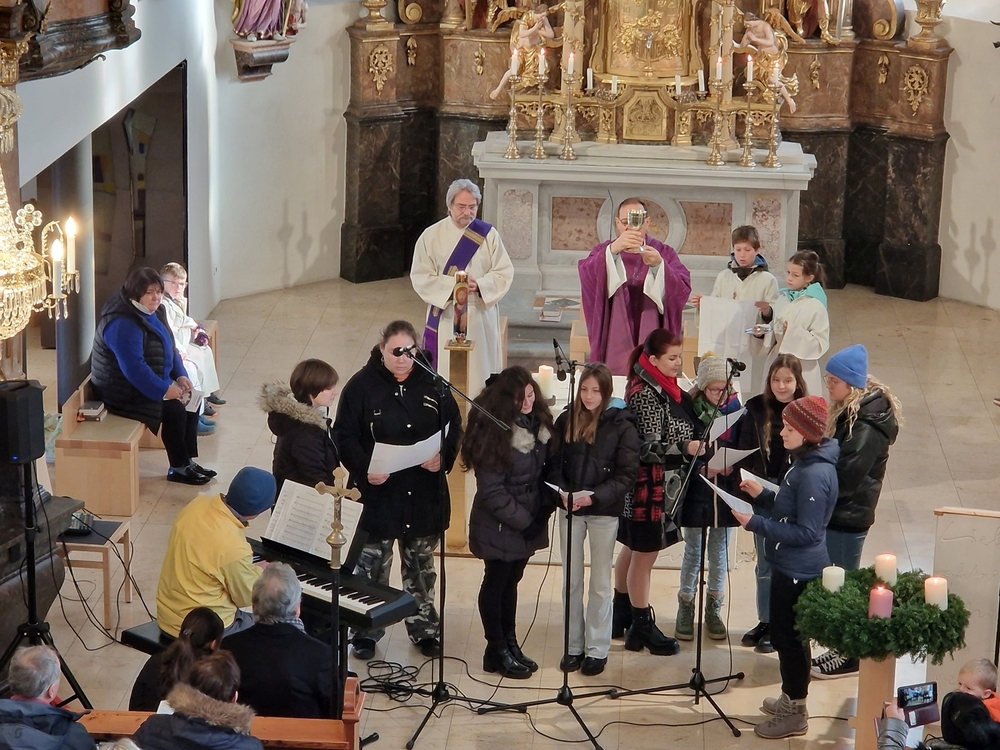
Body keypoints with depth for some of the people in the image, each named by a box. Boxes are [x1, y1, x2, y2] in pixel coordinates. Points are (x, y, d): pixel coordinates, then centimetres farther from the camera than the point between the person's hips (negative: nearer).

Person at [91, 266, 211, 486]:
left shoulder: (153, 312, 5)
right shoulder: (123, 323, -27)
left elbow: (169, 347, 16)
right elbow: (133, 367, -32)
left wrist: (180, 375, 2)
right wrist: (163, 390, -27)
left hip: (153, 383, 10)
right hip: (123, 392, -10)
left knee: (191, 401, 2)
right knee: (174, 410, -21)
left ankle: (188, 461, 8)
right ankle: (178, 468, -6)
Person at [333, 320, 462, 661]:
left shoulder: (432, 383, 0)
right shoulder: (362, 386, -9)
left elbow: (453, 427, 6)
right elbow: (344, 437, -8)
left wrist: (443, 457, -14)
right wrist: (364, 470, -23)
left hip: (424, 494, 3)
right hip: (378, 492, -3)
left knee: (421, 563, 16)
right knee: (373, 563, 6)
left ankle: (424, 629, 30)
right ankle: (366, 633, 20)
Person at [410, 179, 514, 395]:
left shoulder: (488, 235, 2)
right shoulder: (431, 236, 0)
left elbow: (504, 273, 0)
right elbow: (420, 277, -4)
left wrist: (479, 284, -19)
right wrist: (452, 285, -18)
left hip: (480, 317, 1)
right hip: (444, 317, -1)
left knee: (479, 373, 2)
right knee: (443, 376, -1)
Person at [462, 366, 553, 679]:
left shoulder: (538, 424, 2)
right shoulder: (495, 431, -19)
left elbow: (545, 470, 10)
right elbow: (492, 490, -19)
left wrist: (544, 510, -3)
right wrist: (522, 521, -17)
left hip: (529, 522, 6)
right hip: (499, 525, -6)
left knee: (511, 581, 16)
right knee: (496, 582, 5)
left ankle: (510, 644, 25)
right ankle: (497, 652, 13)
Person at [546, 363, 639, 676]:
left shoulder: (621, 425, -8)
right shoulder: (567, 420, 2)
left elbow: (627, 474, -9)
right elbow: (554, 463, 5)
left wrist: (594, 497, -19)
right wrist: (562, 492, -13)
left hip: (604, 512, -3)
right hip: (570, 510, 3)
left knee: (600, 583, 5)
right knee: (571, 581, 9)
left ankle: (597, 649, 12)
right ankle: (573, 646, 18)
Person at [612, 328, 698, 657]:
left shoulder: (667, 390, 9)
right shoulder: (645, 394, -19)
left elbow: (677, 433, 19)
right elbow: (647, 447, -22)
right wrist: (686, 448, -27)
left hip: (664, 486, 10)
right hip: (649, 487, -10)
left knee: (632, 550, 19)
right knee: (644, 555, 0)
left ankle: (622, 615, 31)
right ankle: (642, 627, 7)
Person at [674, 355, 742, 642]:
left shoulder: (734, 408, -1)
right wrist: (701, 465, -22)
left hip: (724, 491, 2)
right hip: (696, 489, -2)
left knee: (719, 550, 10)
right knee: (693, 550, 6)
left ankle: (713, 609, 23)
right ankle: (685, 607, 19)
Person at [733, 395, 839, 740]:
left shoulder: (814, 475, -28)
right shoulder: (807, 461, 4)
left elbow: (805, 532, -26)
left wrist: (756, 524, -25)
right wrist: (763, 494, 7)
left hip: (799, 571, -10)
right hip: (791, 566, 10)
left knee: (788, 637, 3)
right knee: (785, 634, 22)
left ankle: (795, 714, 17)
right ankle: (790, 698, 38)